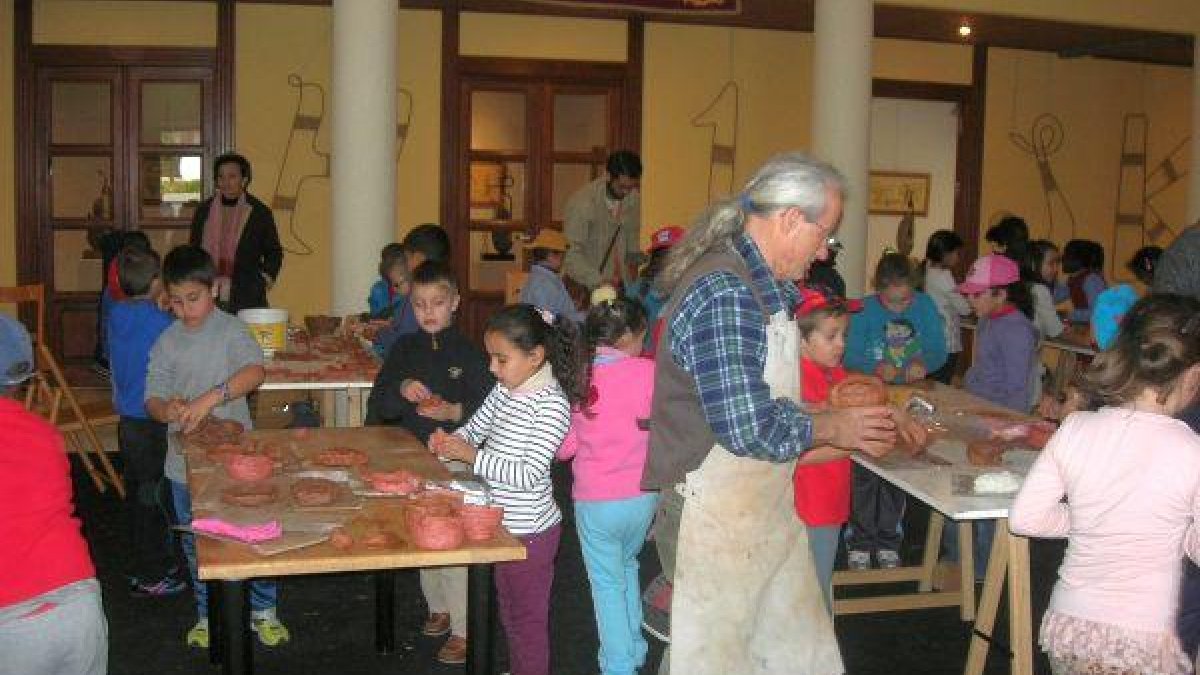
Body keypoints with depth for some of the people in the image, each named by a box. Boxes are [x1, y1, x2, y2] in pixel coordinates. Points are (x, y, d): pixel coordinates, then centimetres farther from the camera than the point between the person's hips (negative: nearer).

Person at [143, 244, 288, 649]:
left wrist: (210, 398, -37)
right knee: (196, 544, 15)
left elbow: (254, 372, -25)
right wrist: (167, 409, -23)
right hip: (185, 460, 3)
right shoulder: (167, 341, 2)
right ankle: (208, 614, 33)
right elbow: (152, 398, 0)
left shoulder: (230, 330, -8)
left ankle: (263, 611, 25)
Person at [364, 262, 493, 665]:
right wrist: (401, 390, -19)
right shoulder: (405, 349, 4)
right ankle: (439, 607, 37)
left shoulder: (468, 352, -8)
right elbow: (377, 407, 0)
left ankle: (463, 629, 7)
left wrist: (456, 413, -26)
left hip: (454, 458, -5)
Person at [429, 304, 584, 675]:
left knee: (528, 618, 8)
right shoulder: (504, 389, 2)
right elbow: (476, 428, 15)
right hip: (504, 525, 9)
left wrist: (472, 455, -28)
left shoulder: (552, 404, -23)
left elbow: (530, 475, -27)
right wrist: (448, 441, -7)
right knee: (508, 610, 25)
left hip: (530, 531, -8)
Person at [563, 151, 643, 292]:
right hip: (585, 286, -5)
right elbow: (571, 255, -22)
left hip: (620, 284, 5)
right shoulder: (582, 202, -18)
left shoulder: (633, 198, 0)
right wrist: (599, 282, -31)